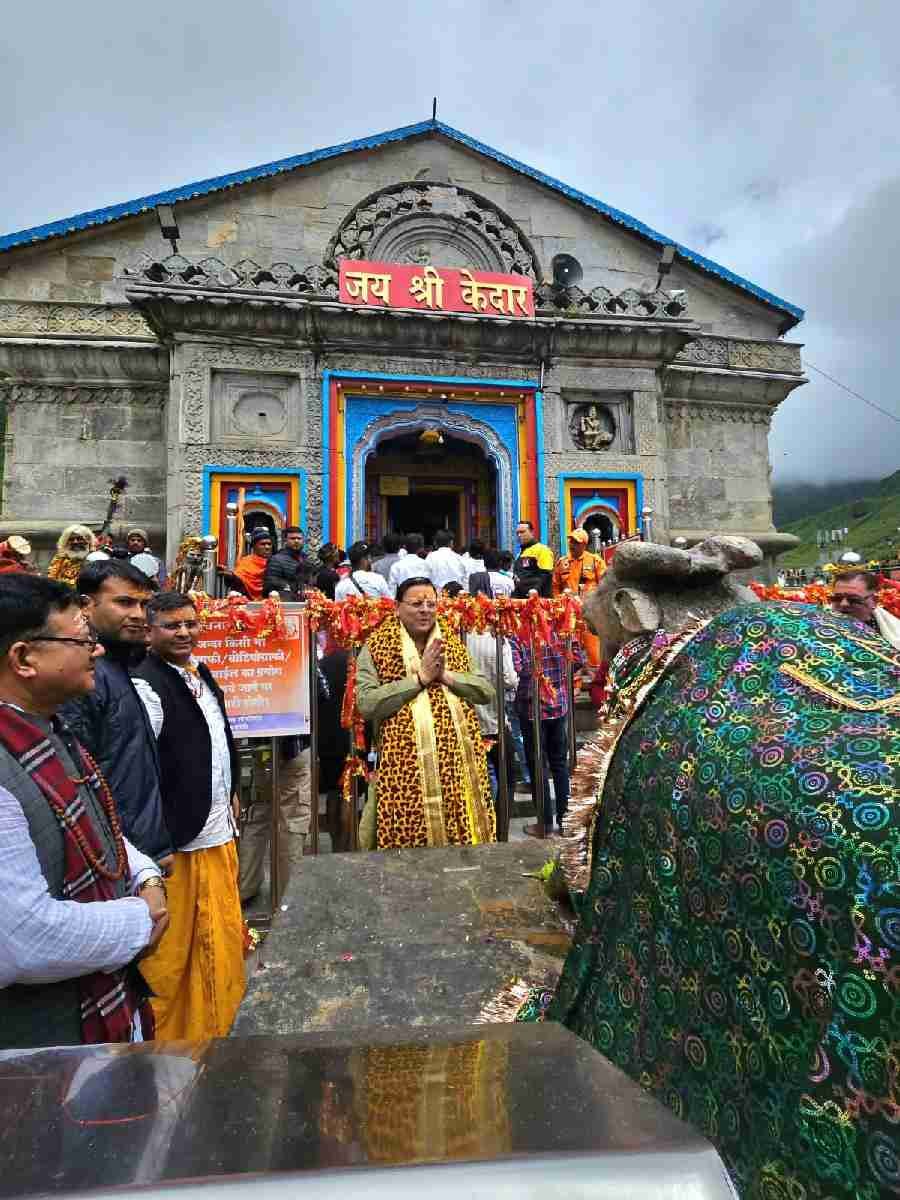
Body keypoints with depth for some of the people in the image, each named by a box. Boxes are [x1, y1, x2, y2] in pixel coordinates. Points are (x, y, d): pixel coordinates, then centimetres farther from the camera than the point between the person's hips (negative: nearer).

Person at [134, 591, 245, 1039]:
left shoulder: (201, 674, 9)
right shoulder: (146, 685, -17)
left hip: (218, 832, 8)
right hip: (177, 838, -8)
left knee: (221, 938, 20)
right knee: (171, 951, 10)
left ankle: (212, 1026, 39)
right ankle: (171, 1034, 30)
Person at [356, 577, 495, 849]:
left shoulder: (453, 645, 12)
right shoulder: (375, 649, -1)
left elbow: (487, 691, 5)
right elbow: (366, 704, -15)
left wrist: (447, 676, -10)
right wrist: (420, 678, -14)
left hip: (457, 761, 4)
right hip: (404, 765, -3)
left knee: (461, 828, 8)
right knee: (407, 835, 1)